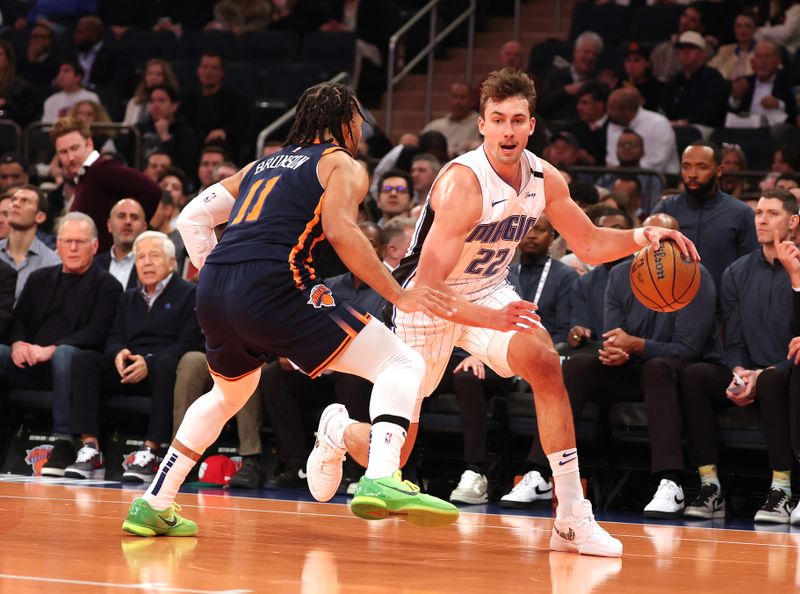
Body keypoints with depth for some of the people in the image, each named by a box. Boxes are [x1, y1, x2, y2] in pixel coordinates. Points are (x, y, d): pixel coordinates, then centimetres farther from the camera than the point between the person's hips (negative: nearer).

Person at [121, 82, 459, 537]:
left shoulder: (263, 165, 30)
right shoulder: (344, 165, 11)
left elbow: (192, 218, 25)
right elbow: (341, 230, -8)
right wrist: (400, 296, -6)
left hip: (213, 294, 7)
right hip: (272, 289, -7)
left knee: (230, 394, 35)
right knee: (403, 365, -2)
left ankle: (153, 506, 33)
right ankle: (381, 480, -25)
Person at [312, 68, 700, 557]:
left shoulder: (545, 178, -11)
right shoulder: (462, 183, -32)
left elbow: (589, 245, 4)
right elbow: (426, 287, -35)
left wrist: (640, 238, -16)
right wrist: (488, 319, -49)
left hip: (490, 291, 5)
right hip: (429, 300, -5)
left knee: (545, 363, -25)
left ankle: (573, 518, -22)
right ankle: (338, 429, 42)